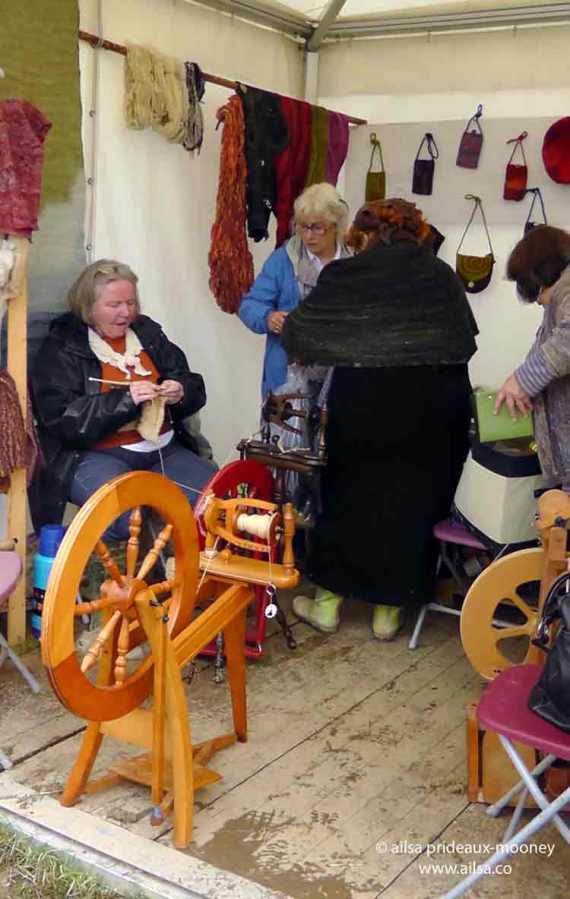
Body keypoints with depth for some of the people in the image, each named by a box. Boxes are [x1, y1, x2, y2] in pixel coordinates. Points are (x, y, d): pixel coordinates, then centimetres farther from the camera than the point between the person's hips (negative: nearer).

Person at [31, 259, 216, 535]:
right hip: (96, 455, -5)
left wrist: (181, 393, -11)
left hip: (163, 449, 5)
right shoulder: (61, 348, -2)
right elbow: (62, 418, -13)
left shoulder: (148, 331, 13)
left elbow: (195, 387, 14)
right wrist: (124, 400, -23)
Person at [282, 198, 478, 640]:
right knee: (413, 502, 11)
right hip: (438, 400, 2)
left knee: (350, 496, 13)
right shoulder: (442, 273, 9)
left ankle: (328, 604, 22)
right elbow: (465, 338, 13)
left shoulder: (348, 273, 1)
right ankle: (389, 611, 20)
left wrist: (293, 342, 27)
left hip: (366, 398, -2)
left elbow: (299, 330, 6)